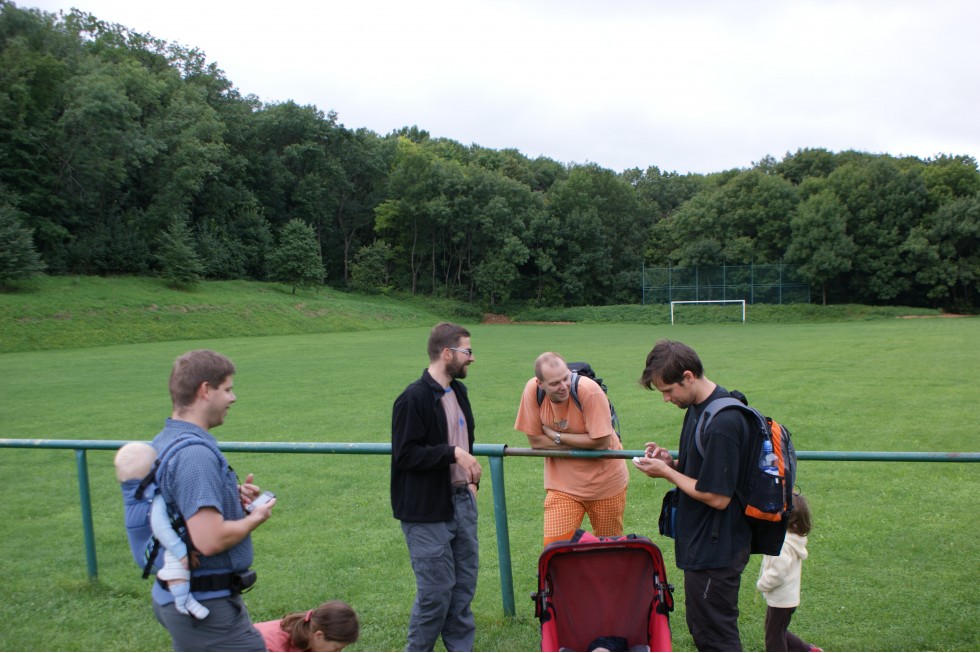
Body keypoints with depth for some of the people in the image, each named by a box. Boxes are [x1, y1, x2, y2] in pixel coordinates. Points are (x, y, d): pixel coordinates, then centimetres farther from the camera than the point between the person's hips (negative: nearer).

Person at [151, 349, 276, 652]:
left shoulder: (164, 442, 8)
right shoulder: (195, 454, -25)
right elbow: (210, 540, -31)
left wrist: (232, 497, 6)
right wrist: (254, 518, -13)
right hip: (206, 606, -10)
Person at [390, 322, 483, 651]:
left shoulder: (458, 391, 11)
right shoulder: (413, 399, -17)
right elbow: (405, 454, -20)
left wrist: (472, 479, 11)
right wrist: (453, 453, -23)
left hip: (462, 501, 8)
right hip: (428, 512, -8)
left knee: (465, 583, 15)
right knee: (436, 590, -1)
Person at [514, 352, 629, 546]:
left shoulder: (589, 390, -26)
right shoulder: (532, 390, -17)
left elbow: (601, 442, -25)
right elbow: (535, 441, -9)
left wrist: (556, 436, -17)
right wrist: (582, 444, -17)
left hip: (605, 481, -2)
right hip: (562, 483, 2)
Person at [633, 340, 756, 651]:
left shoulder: (722, 422, -27)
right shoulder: (698, 406, 4)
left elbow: (718, 497, -25)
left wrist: (667, 473, -15)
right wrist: (672, 461, -3)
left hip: (716, 550, -10)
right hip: (702, 543, 10)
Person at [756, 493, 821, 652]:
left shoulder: (784, 545, -29)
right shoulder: (792, 538, 1)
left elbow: (777, 574, -29)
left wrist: (761, 585, -15)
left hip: (781, 600, -9)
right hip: (785, 598, 9)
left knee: (774, 638, 6)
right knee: (779, 633, 25)